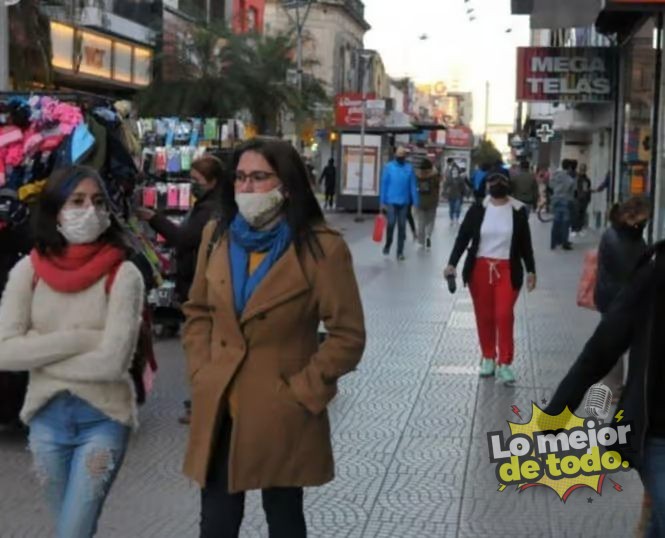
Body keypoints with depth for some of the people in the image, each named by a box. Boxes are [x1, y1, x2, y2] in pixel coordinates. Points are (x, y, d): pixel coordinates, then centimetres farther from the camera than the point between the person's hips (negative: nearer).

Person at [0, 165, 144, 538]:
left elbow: (112, 362, -19)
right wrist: (78, 339, -17)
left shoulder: (123, 274, -12)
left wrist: (39, 356, -10)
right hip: (46, 417, 4)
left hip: (103, 418, -4)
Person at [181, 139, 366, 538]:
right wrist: (201, 374, 3)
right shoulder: (217, 236, 5)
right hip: (218, 410, 4)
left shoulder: (322, 248, -12)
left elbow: (349, 336, -10)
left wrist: (299, 391, -12)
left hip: (281, 415, -4)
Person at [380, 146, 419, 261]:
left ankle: (400, 252, 10)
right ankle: (387, 245, 17)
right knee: (391, 224, -9)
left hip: (404, 202, 2)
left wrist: (415, 202, -1)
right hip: (391, 201, -1)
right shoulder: (389, 167, -2)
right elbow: (384, 185, 0)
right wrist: (383, 202, -3)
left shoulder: (409, 168, 2)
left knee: (402, 227, 3)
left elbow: (413, 186, 2)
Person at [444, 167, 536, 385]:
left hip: (507, 270, -1)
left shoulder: (518, 211, 1)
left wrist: (530, 270, 4)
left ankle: (504, 363, -4)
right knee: (484, 316, 7)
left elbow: (525, 243, 6)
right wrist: (452, 263, -13)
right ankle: (488, 358, 22)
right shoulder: (478, 209, -1)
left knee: (504, 316, -10)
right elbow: (463, 237, -2)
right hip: (480, 269, 1)